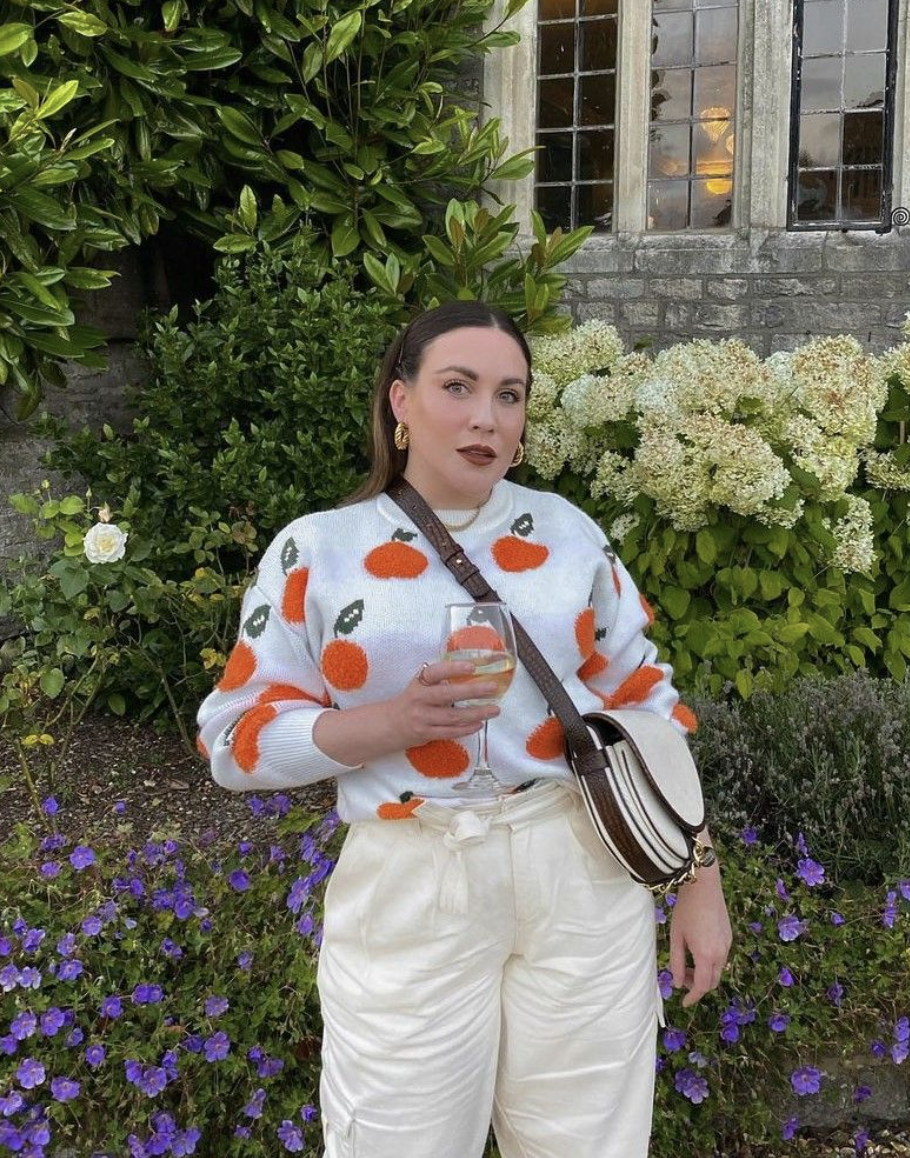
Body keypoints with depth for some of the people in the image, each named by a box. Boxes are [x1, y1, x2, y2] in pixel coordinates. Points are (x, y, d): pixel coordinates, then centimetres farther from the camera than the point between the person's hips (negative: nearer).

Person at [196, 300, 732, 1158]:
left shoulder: (569, 533, 4)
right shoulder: (316, 551, -2)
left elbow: (644, 704, 8)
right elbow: (235, 739, -3)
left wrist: (699, 881, 7)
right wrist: (391, 723, -18)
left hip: (582, 877, 2)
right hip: (410, 894, -1)